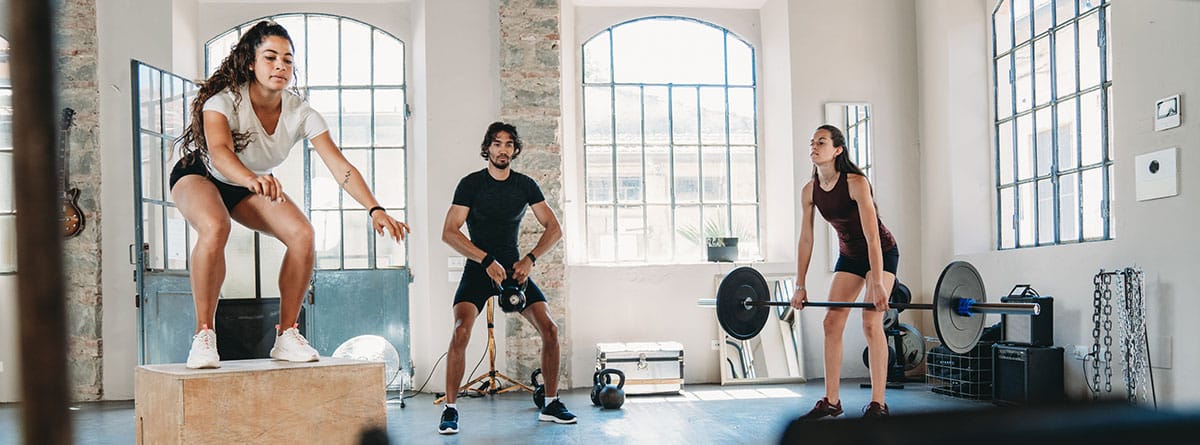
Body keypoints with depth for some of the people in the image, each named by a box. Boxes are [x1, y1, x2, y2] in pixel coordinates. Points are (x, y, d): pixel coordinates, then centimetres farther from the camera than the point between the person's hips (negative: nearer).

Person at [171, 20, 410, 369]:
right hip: (198, 174, -4)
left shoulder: (301, 113, -21)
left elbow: (340, 166, -28)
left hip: (249, 187, 4)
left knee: (302, 234, -21)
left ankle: (287, 335, -7)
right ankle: (204, 334, -23)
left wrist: (375, 209, -43)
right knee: (215, 228, -37)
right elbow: (219, 152, -50)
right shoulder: (224, 101, -31)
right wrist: (252, 179, -72)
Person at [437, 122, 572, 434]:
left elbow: (554, 229, 3)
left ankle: (551, 404, 7)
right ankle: (450, 409, -11)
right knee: (461, 331, -24)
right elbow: (449, 232, -13)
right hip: (478, 268, -3)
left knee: (549, 329, -9)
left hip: (514, 267, 3)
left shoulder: (526, 185, 4)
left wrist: (529, 259, -13)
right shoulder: (471, 184, -6)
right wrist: (488, 261, -21)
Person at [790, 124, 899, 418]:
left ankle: (878, 404, -8)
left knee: (871, 322, -15)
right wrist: (800, 286, -3)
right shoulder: (809, 191, -9)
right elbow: (806, 240, -3)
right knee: (831, 323, -1)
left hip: (882, 253, -6)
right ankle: (830, 401, 6)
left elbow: (872, 236, -30)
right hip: (849, 256, 6)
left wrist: (878, 284, -35)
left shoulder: (856, 183, -26)